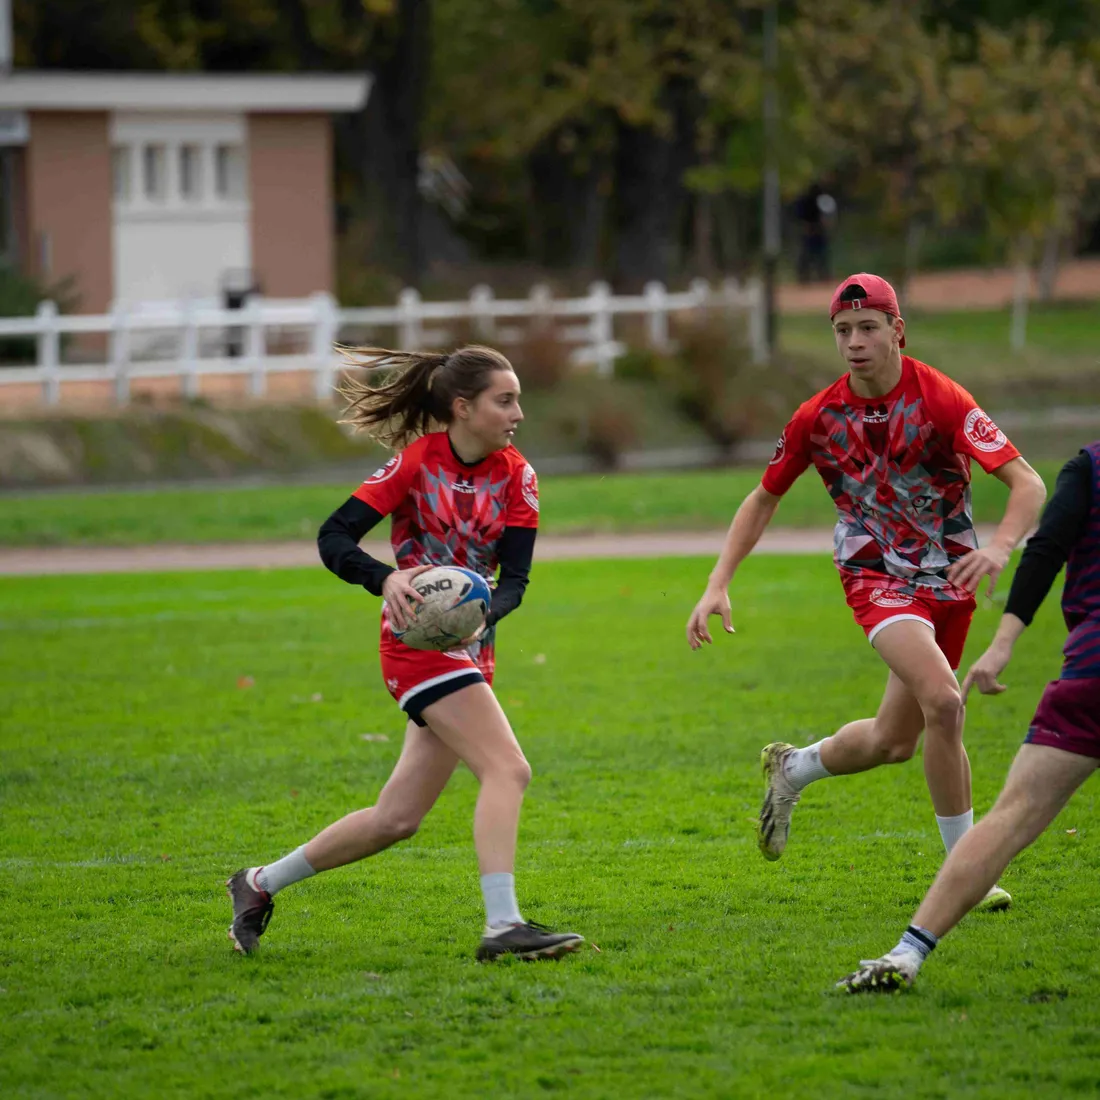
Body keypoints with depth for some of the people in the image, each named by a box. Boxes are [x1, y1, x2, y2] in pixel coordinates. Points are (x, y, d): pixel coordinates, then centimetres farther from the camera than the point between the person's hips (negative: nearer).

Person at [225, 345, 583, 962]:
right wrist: (386, 579, -33)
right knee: (508, 770, -21)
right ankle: (503, 927, -25)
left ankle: (261, 884, 24)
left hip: (469, 647, 6)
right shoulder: (419, 460, -10)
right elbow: (333, 538, -14)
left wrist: (487, 613, -25)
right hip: (418, 640, -6)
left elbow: (515, 577, -3)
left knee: (398, 819, 9)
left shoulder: (516, 475, 4)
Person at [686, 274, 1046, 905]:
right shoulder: (818, 418, -7)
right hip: (876, 576, -1)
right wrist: (719, 586, 0)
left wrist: (1000, 548, -41)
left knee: (894, 741, 10)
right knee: (943, 703, -25)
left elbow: (1028, 483, -21)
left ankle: (793, 769, 41)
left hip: (948, 579, 1)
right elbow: (764, 500, 9)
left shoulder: (943, 400, -16)